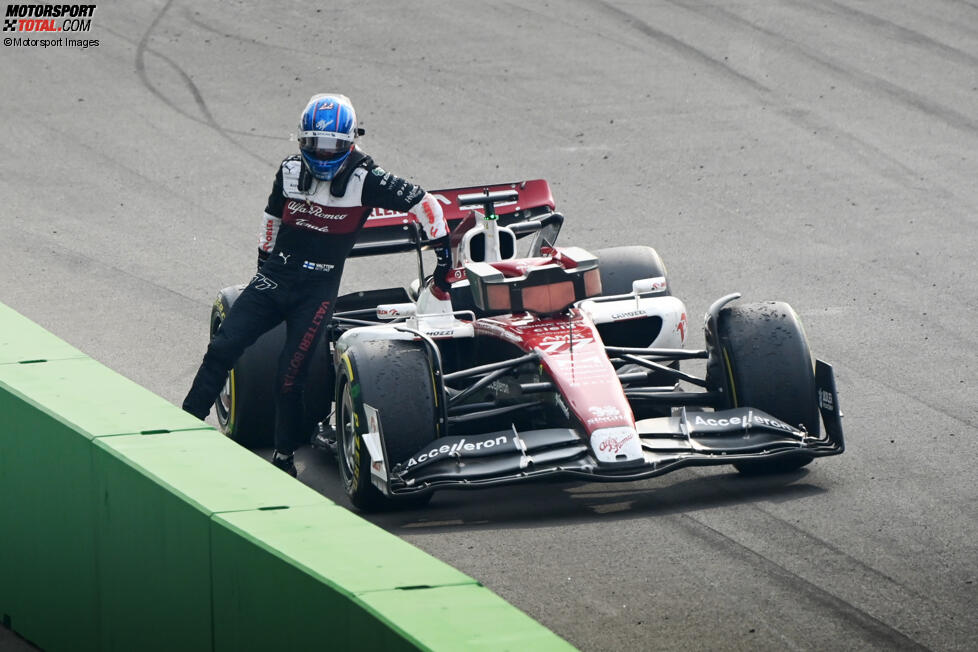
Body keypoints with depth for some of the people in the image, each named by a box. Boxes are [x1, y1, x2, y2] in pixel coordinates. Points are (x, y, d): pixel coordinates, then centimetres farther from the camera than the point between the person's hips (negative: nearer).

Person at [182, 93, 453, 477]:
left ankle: (284, 456, 7)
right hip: (276, 276, 4)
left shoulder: (366, 179, -11)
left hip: (318, 288, -4)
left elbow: (425, 203, -6)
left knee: (291, 374, -11)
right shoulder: (290, 172, 2)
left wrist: (443, 257, -4)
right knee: (222, 348, -9)